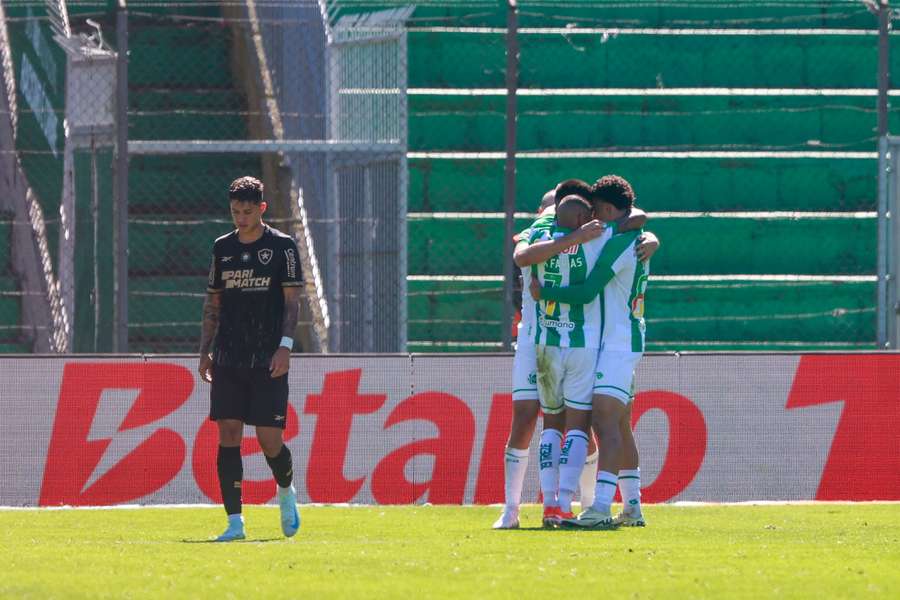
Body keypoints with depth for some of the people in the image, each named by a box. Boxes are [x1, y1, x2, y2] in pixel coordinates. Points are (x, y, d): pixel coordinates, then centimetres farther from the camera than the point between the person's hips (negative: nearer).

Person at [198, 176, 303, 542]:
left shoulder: (281, 246, 0)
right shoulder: (222, 248, 11)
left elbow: (292, 300, -2)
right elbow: (213, 303, 17)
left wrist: (285, 346, -13)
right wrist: (205, 351, 10)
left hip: (267, 361, -3)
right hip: (228, 360, 3)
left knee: (269, 439, -5)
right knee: (228, 435, -5)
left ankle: (286, 492, 27)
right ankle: (234, 521, -5)